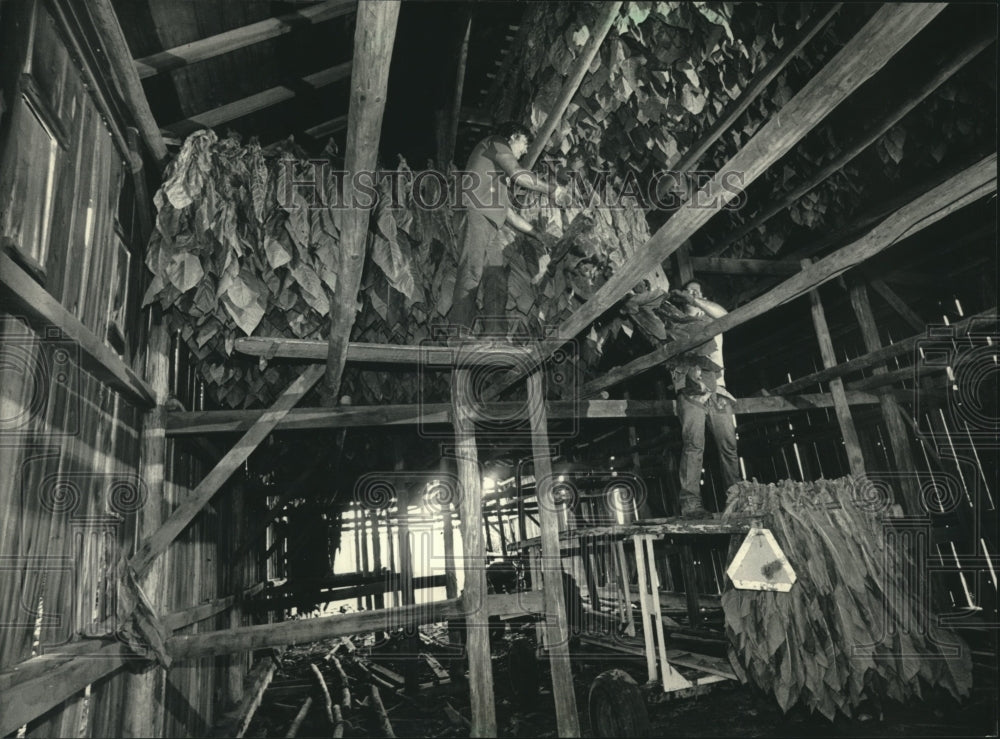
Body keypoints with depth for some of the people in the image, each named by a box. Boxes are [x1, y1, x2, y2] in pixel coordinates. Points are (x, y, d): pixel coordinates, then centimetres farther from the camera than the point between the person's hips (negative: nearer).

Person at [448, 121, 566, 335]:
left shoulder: (502, 173, 36)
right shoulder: (495, 143, 12)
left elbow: (508, 212, 30)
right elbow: (521, 176, -3)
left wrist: (537, 234, 28)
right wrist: (552, 188, 9)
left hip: (490, 225, 9)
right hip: (475, 213, -9)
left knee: (497, 281, -2)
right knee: (472, 269, -21)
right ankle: (458, 328, -28)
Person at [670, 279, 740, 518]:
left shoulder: (711, 320, 24)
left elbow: (722, 313, 0)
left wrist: (691, 299, -2)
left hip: (717, 389, 3)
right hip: (691, 390, -3)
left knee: (729, 445, -2)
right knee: (693, 445, -14)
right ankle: (690, 503, -18)